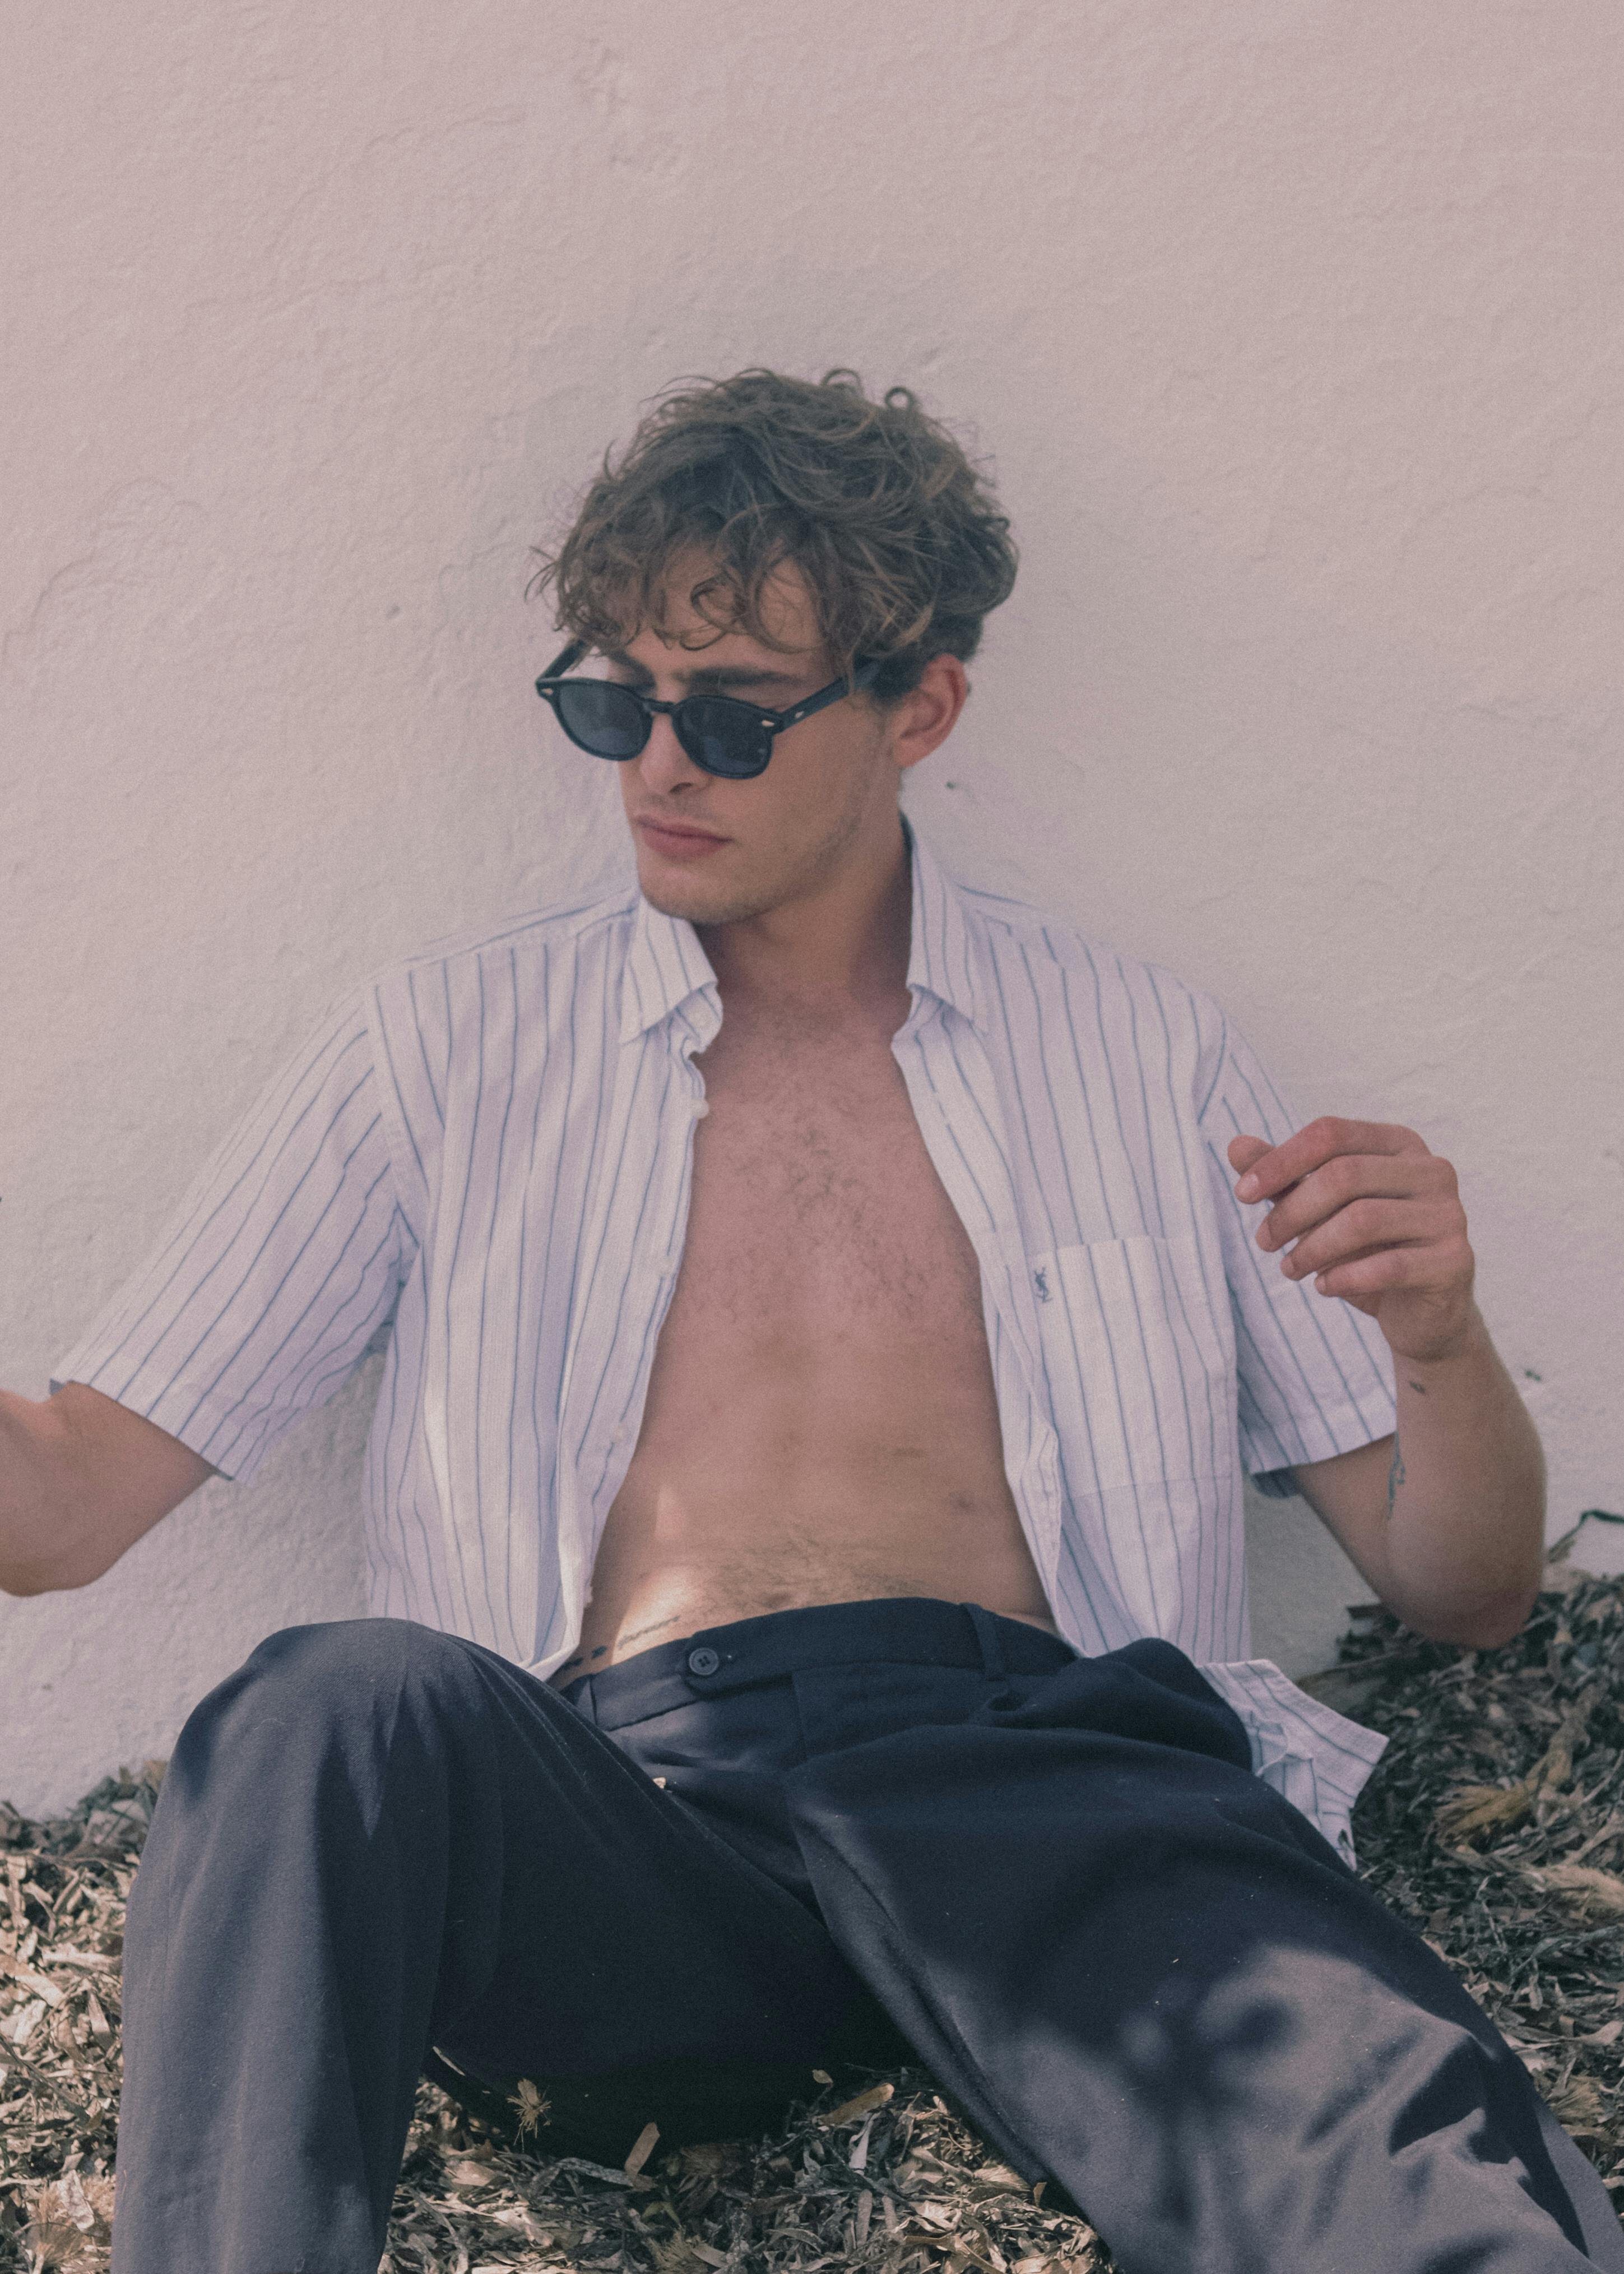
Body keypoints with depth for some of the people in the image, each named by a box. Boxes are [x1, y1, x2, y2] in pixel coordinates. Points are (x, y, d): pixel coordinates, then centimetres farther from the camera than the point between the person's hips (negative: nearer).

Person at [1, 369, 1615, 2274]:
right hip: (626, 1807, 2)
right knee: (346, 1705, -33)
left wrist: (1438, 1340, -3)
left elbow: (1464, 1591, 18)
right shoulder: (450, 1043, 17)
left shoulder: (1139, 1054, 18)